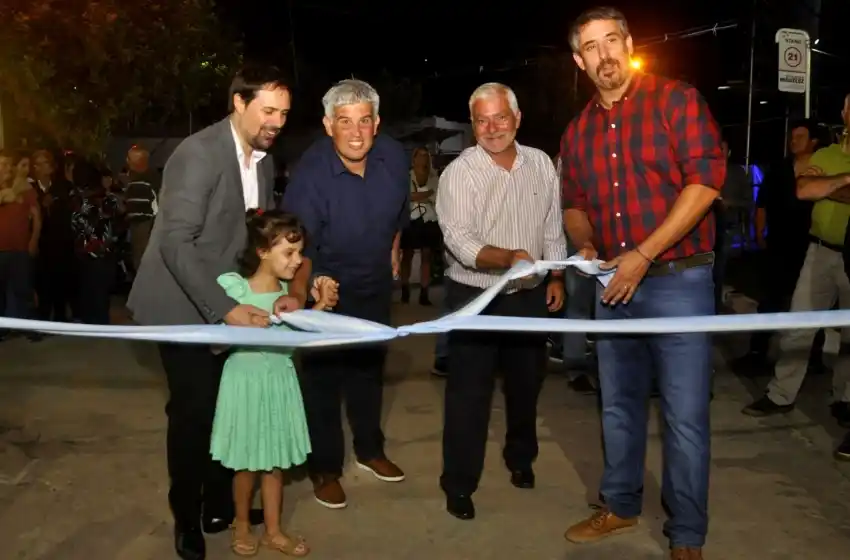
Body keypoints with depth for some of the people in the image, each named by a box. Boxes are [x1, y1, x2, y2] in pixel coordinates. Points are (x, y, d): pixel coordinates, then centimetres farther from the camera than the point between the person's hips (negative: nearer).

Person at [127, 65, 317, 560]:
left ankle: (219, 505, 30)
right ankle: (187, 518, 20)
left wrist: (287, 288, -6)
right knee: (195, 409, -1)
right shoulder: (198, 153, -21)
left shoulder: (264, 160, 4)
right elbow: (176, 243, -27)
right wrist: (224, 308, -32)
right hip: (185, 303, -7)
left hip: (228, 299, 7)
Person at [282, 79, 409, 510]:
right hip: (325, 286, -5)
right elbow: (300, 245, -33)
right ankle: (325, 468, 21)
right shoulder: (311, 173, -29)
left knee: (370, 368, 20)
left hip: (376, 284, 5)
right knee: (323, 376, 2)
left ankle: (370, 450, 40)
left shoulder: (393, 156, -15)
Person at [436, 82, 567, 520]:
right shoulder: (459, 173, -14)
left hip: (529, 295, 5)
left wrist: (556, 277, 8)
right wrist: (508, 258, -39)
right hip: (474, 297, -4)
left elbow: (553, 228, 10)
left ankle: (520, 459, 42)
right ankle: (459, 484, 16)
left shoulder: (541, 164, 1)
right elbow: (459, 241, -24)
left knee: (526, 382, 19)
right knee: (469, 392, 1)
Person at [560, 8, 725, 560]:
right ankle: (621, 505, 34)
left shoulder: (677, 100, -6)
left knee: (685, 415, 0)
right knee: (620, 404, 16)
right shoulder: (579, 130, 11)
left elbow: (706, 182, -14)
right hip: (614, 285, 6)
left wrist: (644, 254, -18)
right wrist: (586, 243, -2)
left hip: (679, 282, -5)